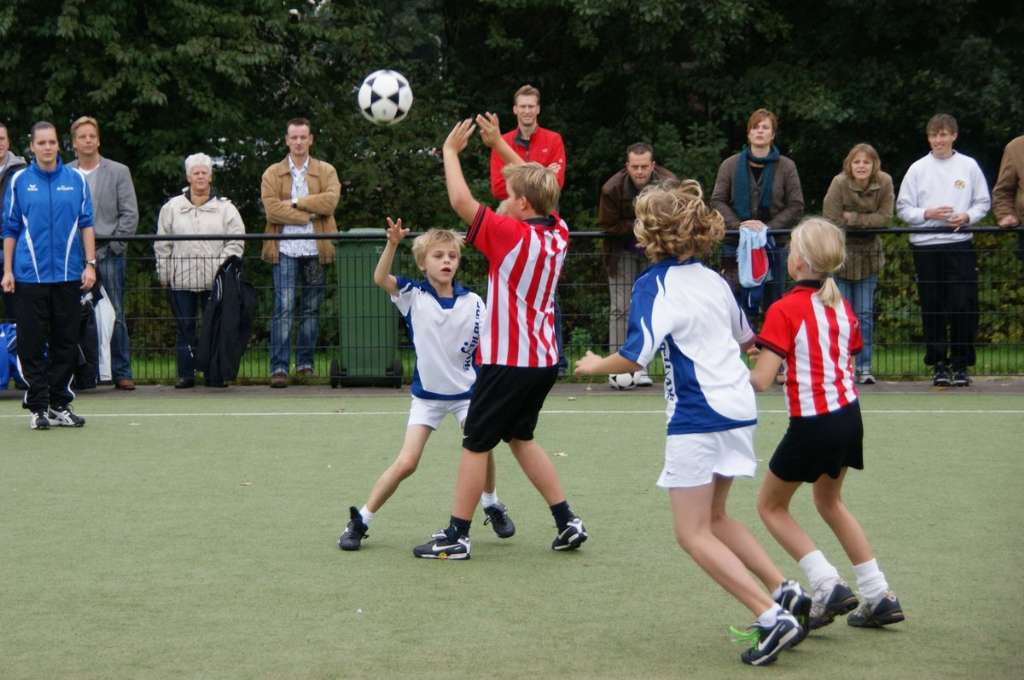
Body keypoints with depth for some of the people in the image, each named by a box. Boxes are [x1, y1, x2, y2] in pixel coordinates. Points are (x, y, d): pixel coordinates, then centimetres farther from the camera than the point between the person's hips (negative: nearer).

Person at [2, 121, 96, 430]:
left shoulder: (76, 179, 5)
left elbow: (86, 224, 7)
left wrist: (90, 264, -1)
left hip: (68, 276, 1)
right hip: (29, 277, -1)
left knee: (66, 343, 5)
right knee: (32, 344, 0)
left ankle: (59, 405, 14)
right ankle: (37, 407, 8)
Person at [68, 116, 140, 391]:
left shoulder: (118, 172, 6)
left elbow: (130, 214, 2)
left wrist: (112, 244, -7)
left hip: (108, 255, -1)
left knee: (115, 317, -2)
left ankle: (121, 372, 2)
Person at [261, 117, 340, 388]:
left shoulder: (326, 171, 10)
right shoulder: (272, 173, 7)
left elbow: (330, 201, -8)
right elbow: (271, 208, -7)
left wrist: (295, 203, -9)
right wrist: (309, 215, -11)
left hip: (315, 249, 2)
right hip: (285, 249, -2)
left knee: (312, 309, 7)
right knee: (284, 308, -9)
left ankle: (305, 363, 16)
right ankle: (279, 367, -10)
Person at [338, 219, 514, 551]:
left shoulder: (472, 302, -6)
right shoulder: (414, 296, -9)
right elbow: (380, 279, -26)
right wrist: (392, 243, -40)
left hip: (466, 389, 1)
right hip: (427, 393, -1)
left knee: (482, 447, -13)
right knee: (406, 463, -8)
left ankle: (492, 505, 17)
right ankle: (360, 521, 5)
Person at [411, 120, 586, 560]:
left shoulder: (513, 234, -20)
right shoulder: (558, 233, 2)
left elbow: (462, 201, -19)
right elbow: (534, 186, 20)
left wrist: (450, 150, -5)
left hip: (508, 361, -8)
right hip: (544, 359, 8)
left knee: (475, 444, 3)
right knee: (520, 437, 21)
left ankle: (457, 536, 8)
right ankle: (567, 523, 18)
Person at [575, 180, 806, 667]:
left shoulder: (655, 285, -11)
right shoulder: (712, 279, 10)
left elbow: (633, 357, -19)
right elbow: (746, 339, 22)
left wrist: (595, 365, 1)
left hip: (698, 418, -8)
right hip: (738, 410, 8)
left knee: (692, 534, 0)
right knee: (714, 519, 22)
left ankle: (772, 618, -11)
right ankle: (785, 592, 12)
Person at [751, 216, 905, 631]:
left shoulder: (785, 310, -14)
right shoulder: (843, 307, 7)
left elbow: (761, 380, -17)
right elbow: (848, 368, 12)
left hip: (811, 424, -7)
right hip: (849, 413, 7)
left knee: (771, 506, 12)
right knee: (829, 501, 26)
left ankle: (828, 586, -3)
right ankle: (879, 596, 22)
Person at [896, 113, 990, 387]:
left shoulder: (968, 166, 6)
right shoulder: (918, 169, 5)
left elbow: (983, 202, 10)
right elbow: (903, 208, 5)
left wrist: (967, 217, -9)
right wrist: (928, 214, -11)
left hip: (960, 244, 0)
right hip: (925, 245, 0)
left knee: (964, 306, -5)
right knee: (932, 308, 2)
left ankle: (960, 364, 4)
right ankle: (939, 364, 10)